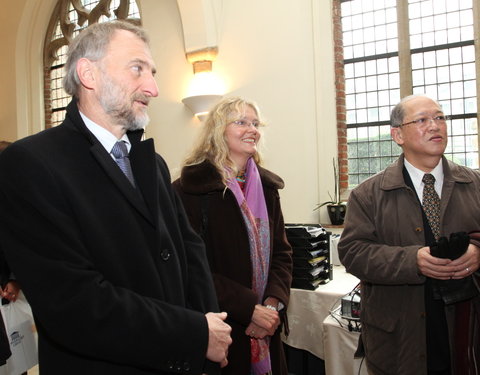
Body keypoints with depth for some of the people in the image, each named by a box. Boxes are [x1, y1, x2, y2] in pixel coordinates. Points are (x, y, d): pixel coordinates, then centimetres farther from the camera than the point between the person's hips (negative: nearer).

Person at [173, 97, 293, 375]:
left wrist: (274, 302, -8)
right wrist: (249, 309, -20)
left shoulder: (266, 185, 6)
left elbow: (281, 251, 7)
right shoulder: (193, 186, -13)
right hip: (219, 329, -5)